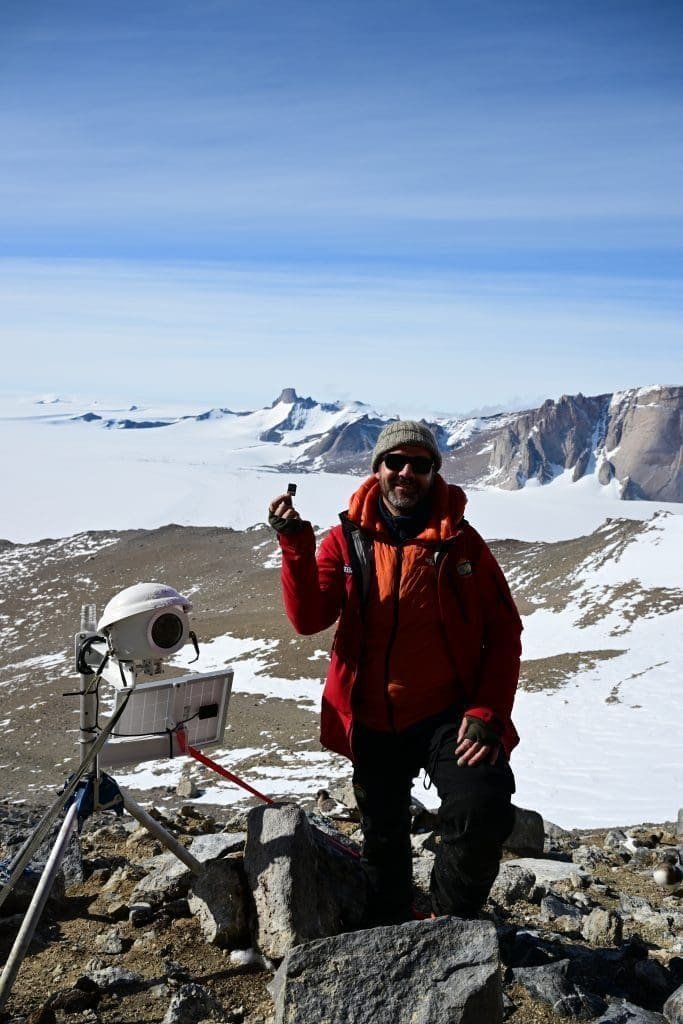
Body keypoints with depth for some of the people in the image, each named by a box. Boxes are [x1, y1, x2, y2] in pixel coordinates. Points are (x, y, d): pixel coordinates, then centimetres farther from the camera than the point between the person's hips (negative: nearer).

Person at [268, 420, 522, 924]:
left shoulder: (461, 542, -4)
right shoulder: (348, 539, -2)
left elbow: (503, 632, -3)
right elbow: (309, 618, -13)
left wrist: (487, 714, -13)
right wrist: (296, 544, -26)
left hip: (447, 715, -1)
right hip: (373, 723, 2)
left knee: (483, 811, -23)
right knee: (383, 842, 17)